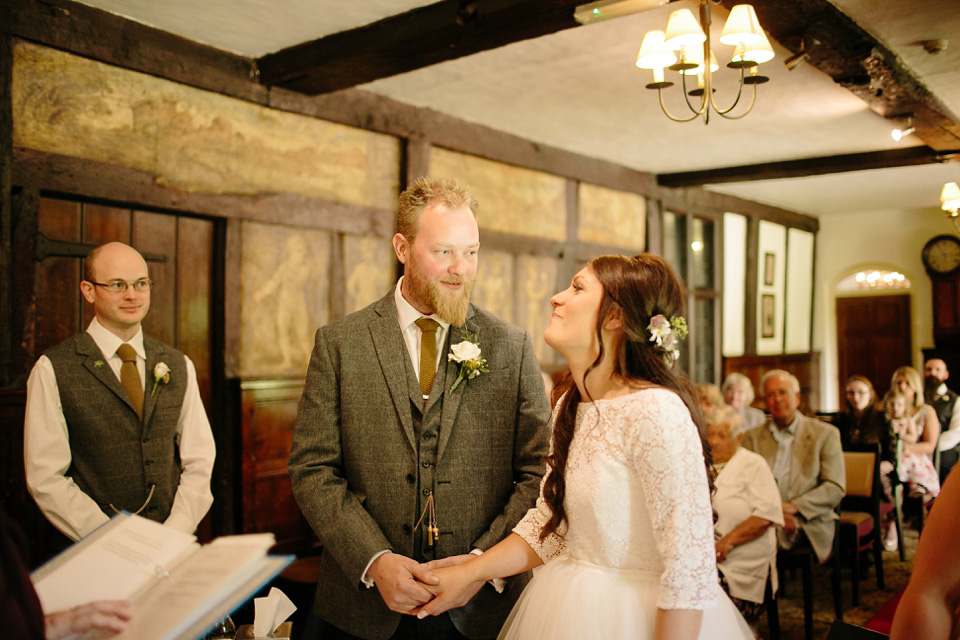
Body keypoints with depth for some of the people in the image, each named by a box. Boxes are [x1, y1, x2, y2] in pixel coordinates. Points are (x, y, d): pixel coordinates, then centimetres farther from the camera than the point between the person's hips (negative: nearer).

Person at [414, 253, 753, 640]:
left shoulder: (657, 411, -24)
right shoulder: (569, 409, 2)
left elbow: (690, 567, -25)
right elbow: (548, 525, 8)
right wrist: (467, 575, 0)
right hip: (569, 608, 8)